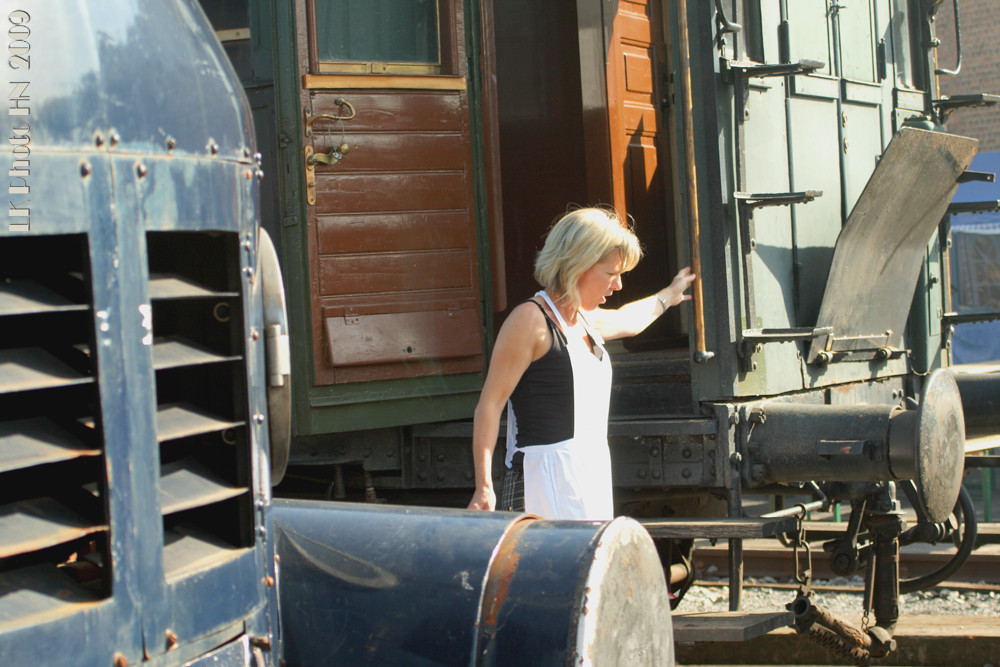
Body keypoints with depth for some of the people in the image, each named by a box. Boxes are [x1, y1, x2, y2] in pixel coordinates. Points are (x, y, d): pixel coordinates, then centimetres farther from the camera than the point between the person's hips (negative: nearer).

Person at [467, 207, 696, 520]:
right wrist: (484, 487, -20)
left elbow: (626, 320, 44)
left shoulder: (585, 321, 18)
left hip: (592, 478, 9)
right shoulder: (530, 319, -9)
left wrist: (668, 295, 62)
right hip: (547, 481, -9)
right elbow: (489, 405, -13)